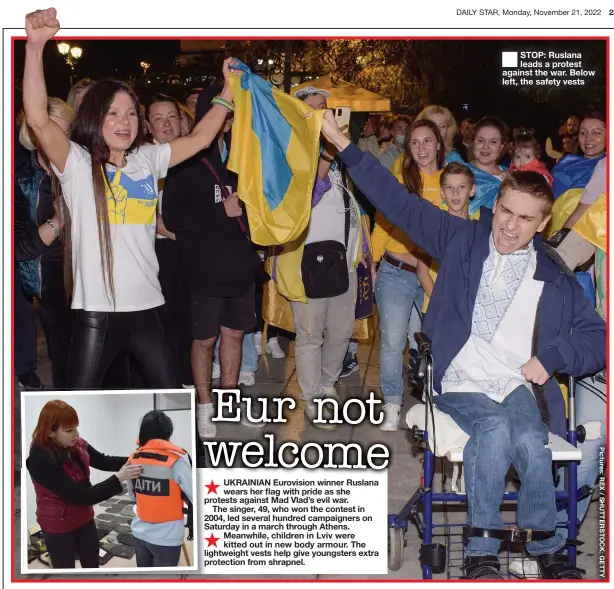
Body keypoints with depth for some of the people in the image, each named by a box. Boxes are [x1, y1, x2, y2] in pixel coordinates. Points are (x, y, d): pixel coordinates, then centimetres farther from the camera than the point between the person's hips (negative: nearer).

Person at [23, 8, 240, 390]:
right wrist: (36, 46, -31)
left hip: (147, 307, 4)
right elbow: (38, 119, -21)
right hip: (98, 311, -4)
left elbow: (201, 138, 12)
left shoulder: (147, 160, 8)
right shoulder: (77, 163, -6)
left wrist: (229, 89, 7)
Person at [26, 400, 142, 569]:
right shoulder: (40, 460, -31)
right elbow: (81, 496, -30)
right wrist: (119, 478, -30)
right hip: (58, 526, -6)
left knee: (92, 565, 20)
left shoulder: (76, 444, -12)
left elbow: (103, 461, 2)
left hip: (84, 518, 6)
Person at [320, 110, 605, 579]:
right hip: (461, 383, -1)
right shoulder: (462, 240, 7)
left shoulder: (554, 280, 9)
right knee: (496, 428, -32)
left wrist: (552, 356, -7)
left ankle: (546, 544, -6)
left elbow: (597, 337, 11)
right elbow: (398, 201, 5)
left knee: (528, 438, -31)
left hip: (518, 385, 1)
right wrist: (343, 144, 1)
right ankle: (482, 549, -17)